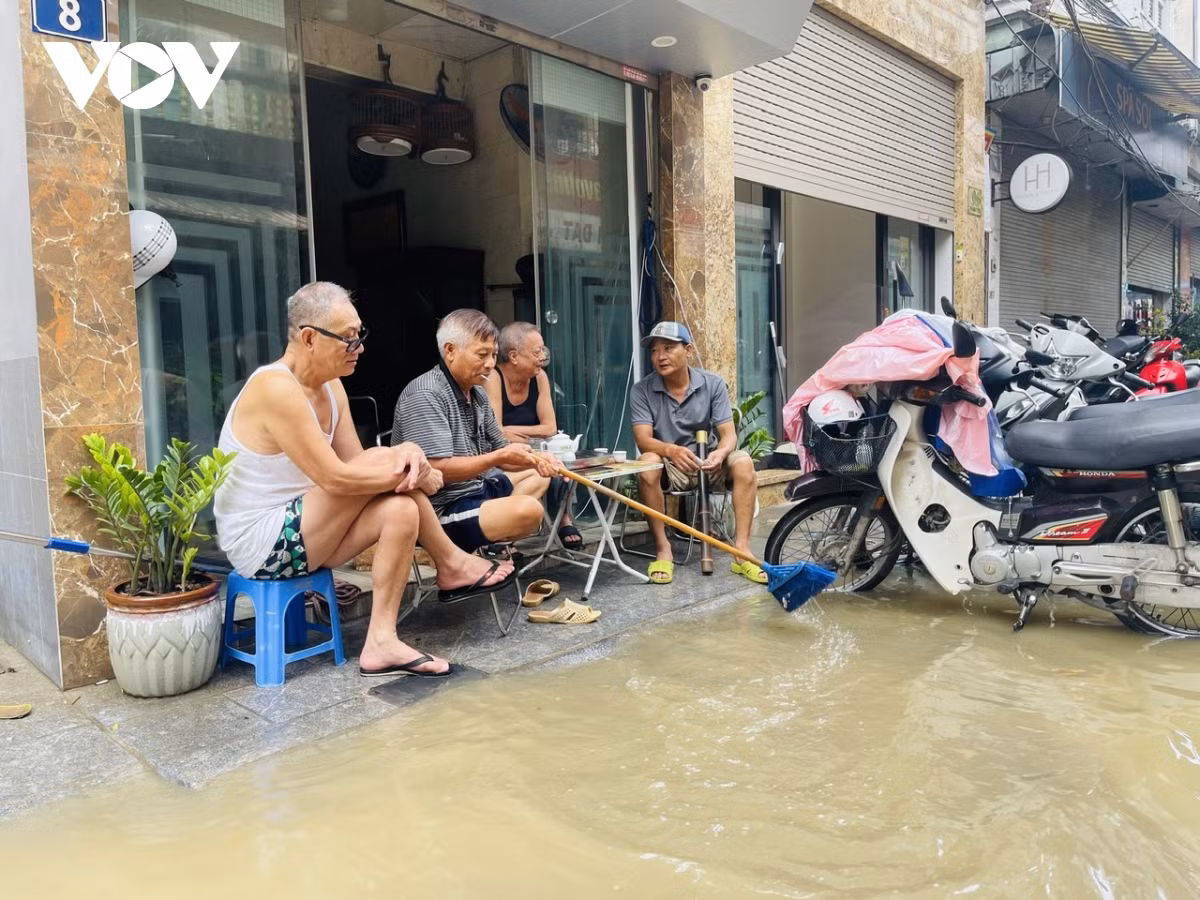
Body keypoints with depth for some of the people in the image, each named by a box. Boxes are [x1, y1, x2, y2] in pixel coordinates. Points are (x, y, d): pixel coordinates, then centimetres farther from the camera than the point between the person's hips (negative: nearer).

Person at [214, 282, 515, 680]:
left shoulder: (330, 386, 5)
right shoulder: (276, 389, -24)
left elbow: (356, 465, 3)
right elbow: (336, 479, -28)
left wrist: (408, 454, -20)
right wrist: (422, 477, -18)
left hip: (296, 533, 9)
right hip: (261, 544, -9)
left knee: (401, 509, -14)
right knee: (384, 461, -21)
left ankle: (382, 642, -7)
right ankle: (451, 565, -4)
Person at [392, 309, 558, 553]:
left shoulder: (477, 393, 10)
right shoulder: (426, 396, -19)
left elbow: (499, 450, 16)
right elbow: (437, 469, -27)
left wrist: (534, 459, -5)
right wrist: (500, 457, -22)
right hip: (439, 511, -11)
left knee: (538, 475, 24)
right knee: (529, 510, -28)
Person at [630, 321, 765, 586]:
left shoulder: (713, 383, -4)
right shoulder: (642, 390, -8)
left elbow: (728, 433, -10)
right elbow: (643, 440, -19)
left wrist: (720, 453, -35)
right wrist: (671, 450, -42)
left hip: (707, 464, 2)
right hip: (669, 466, -1)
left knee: (743, 462, -26)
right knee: (648, 463, -34)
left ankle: (741, 549, -24)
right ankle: (662, 549, -23)